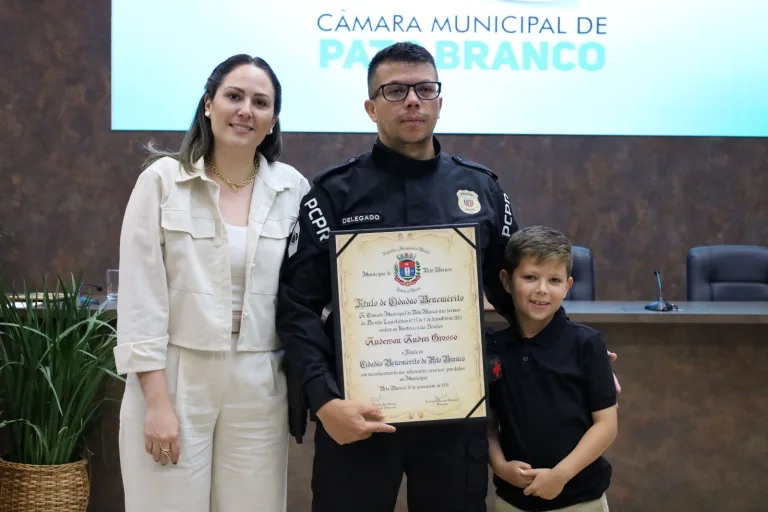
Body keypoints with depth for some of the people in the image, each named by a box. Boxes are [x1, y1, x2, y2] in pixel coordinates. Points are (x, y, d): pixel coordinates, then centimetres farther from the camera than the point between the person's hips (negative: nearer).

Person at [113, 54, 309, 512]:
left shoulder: (293, 189, 3)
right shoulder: (162, 180, -3)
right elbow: (140, 295, -6)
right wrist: (157, 400, -10)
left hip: (259, 388, 2)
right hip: (173, 380, -2)